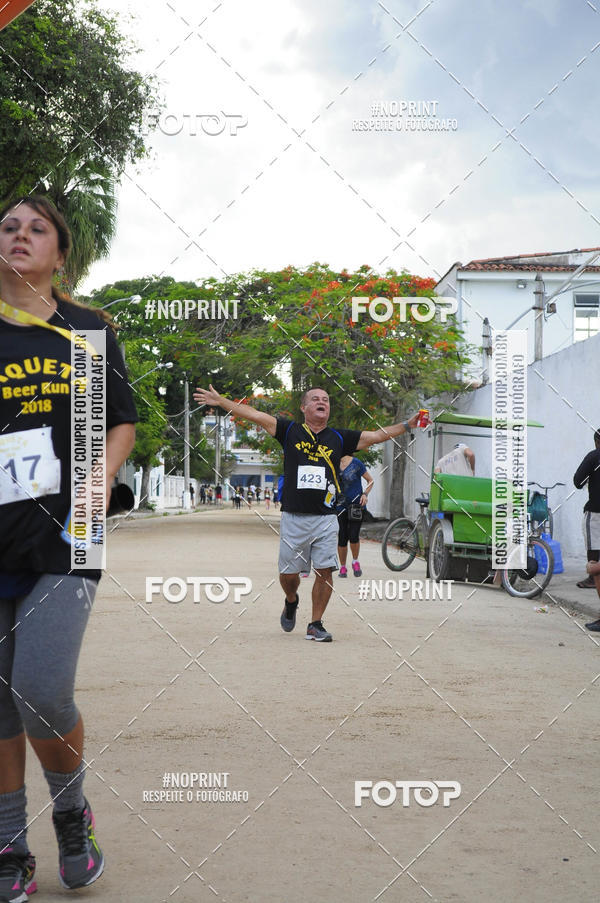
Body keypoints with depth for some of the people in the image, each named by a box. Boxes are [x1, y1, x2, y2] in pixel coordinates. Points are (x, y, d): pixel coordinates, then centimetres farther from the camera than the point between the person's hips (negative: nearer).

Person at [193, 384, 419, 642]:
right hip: (293, 517, -1)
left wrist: (407, 425, 3)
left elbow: (377, 435, 11)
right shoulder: (290, 431, 6)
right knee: (288, 573, 5)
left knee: (324, 572, -5)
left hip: (326, 519, 1)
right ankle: (291, 602, 38)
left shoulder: (339, 437, 10)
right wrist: (220, 401, -3)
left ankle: (315, 625, 8)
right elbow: (255, 415, 1)